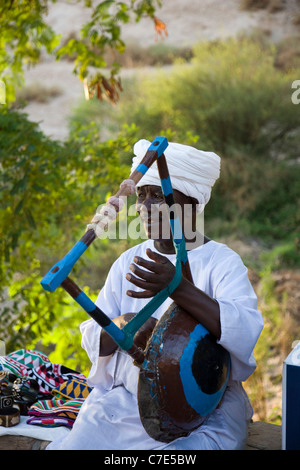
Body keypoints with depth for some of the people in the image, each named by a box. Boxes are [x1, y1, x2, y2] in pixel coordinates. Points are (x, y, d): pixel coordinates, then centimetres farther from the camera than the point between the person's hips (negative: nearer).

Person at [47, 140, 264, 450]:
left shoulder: (221, 262, -6)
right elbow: (93, 343, 9)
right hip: (125, 398, 4)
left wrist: (178, 287, -36)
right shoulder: (128, 262, 10)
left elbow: (247, 334, -24)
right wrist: (120, 326, -15)